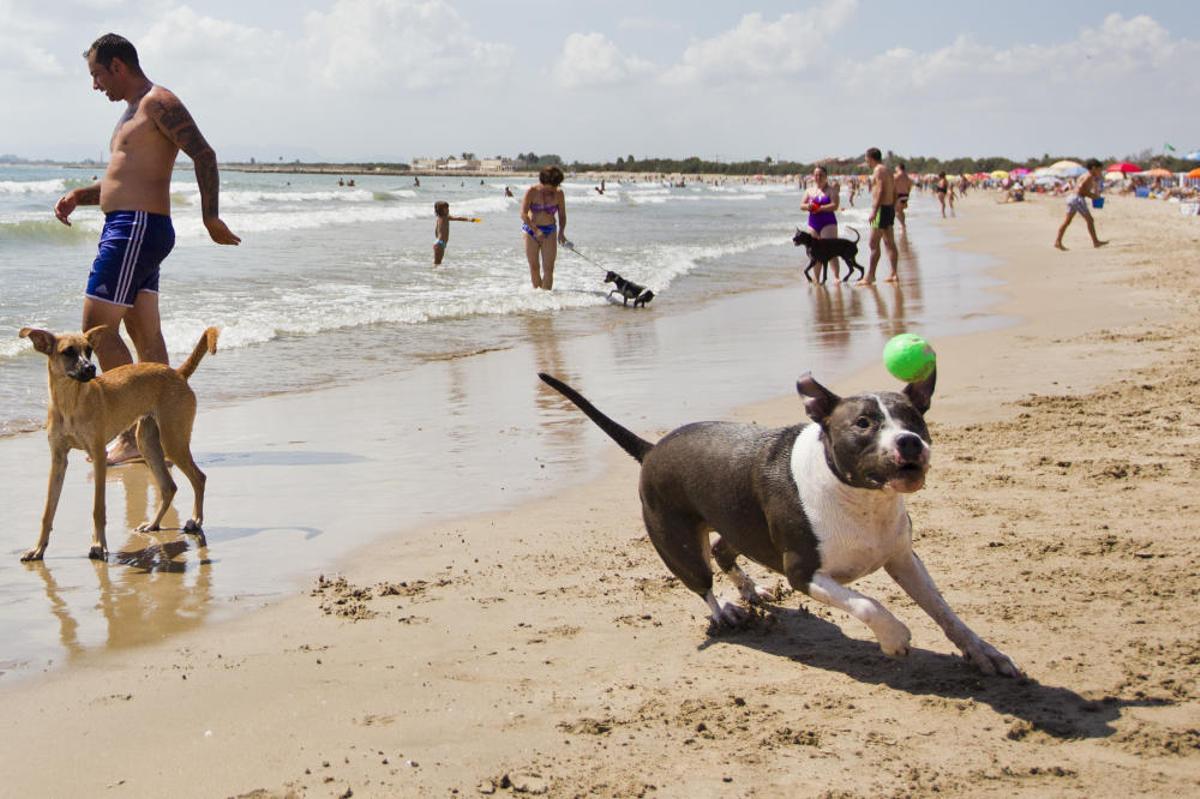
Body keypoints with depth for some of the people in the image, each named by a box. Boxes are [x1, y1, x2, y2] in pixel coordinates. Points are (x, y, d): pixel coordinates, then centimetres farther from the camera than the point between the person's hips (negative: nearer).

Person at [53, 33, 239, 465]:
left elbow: (203, 153, -18)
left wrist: (210, 217, -24)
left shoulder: (159, 102, -8)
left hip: (138, 229, -10)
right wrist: (78, 195, 15)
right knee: (146, 336, 9)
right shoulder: (134, 110, 23)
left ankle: (132, 436, -11)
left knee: (98, 327, -12)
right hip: (127, 229, 10)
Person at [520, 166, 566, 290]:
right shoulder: (532, 192, -9)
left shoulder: (559, 194, -2)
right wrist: (536, 230, -24)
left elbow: (562, 215, 4)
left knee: (548, 268, -9)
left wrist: (561, 232, -14)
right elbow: (523, 214, -14)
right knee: (534, 267, 4)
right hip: (531, 230, -1)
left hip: (549, 232, 1)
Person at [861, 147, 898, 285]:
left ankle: (870, 276, -10)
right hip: (890, 208, 10)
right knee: (890, 243, 12)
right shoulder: (888, 170, 16)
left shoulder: (878, 170, -12)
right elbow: (894, 192, 18)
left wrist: (874, 211, -24)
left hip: (882, 208, -10)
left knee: (874, 244, -9)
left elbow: (880, 191, -21)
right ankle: (894, 274, 14)